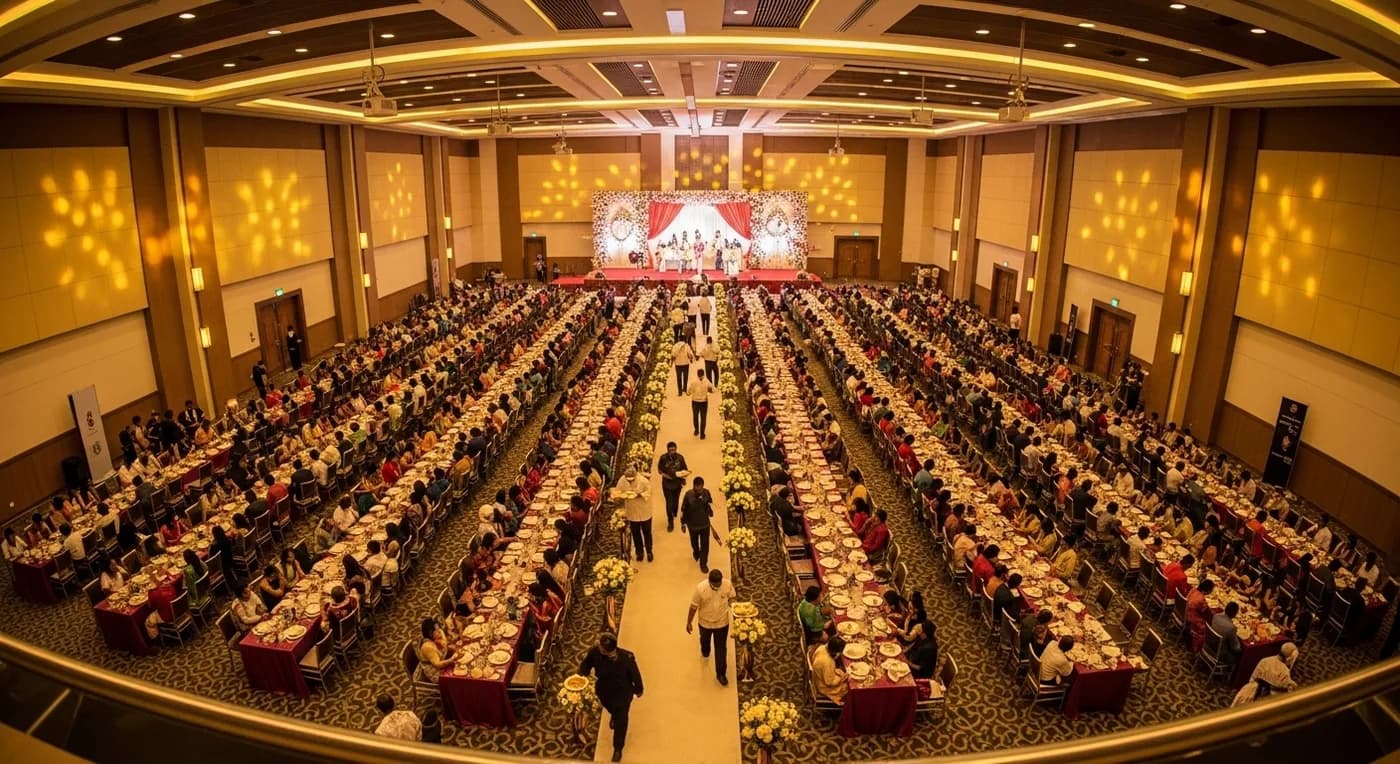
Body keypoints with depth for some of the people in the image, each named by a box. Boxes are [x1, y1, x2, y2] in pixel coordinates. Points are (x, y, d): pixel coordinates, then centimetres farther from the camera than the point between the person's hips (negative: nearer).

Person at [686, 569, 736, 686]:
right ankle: (705, 652, 65)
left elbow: (732, 598, -3)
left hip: (722, 623, 0)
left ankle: (721, 673, 33)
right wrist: (689, 622, -7)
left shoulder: (727, 585, -26)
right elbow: (694, 606, -17)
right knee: (705, 640, 30)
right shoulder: (700, 588, -31)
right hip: (705, 622, 0)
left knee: (721, 648, 12)